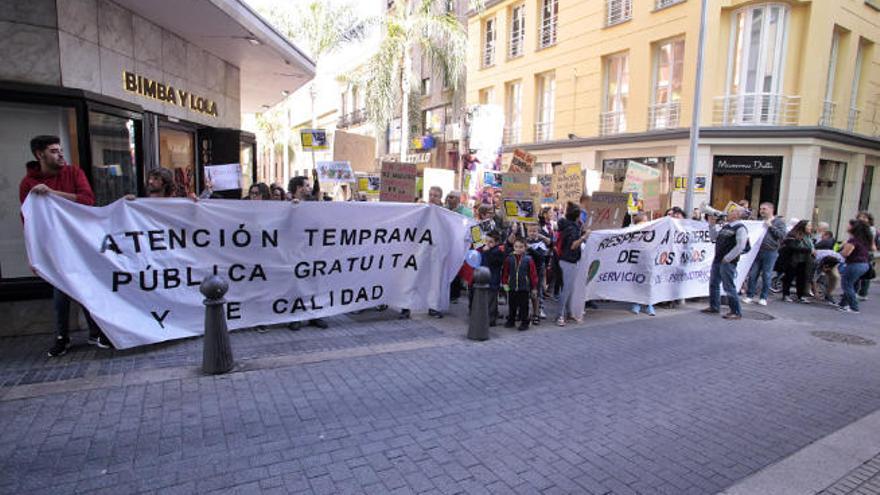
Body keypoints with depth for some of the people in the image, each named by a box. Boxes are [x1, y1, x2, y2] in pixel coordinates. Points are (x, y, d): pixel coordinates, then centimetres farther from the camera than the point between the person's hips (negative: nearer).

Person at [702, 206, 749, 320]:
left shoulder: (740, 228, -10)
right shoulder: (726, 226, 16)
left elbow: (740, 246, -17)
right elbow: (714, 237, 21)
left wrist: (727, 258, -17)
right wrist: (711, 224, 12)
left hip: (728, 262, -9)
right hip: (717, 260, 9)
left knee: (729, 287, -6)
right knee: (713, 284, 15)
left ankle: (736, 312, 3)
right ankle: (714, 307, 27)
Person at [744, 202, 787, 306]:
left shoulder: (779, 221, 3)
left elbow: (782, 235, -9)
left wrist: (771, 226, -13)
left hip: (770, 252, -3)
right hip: (757, 251, 4)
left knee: (766, 276, 2)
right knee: (753, 274, 2)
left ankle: (763, 297, 11)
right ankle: (750, 295, 8)